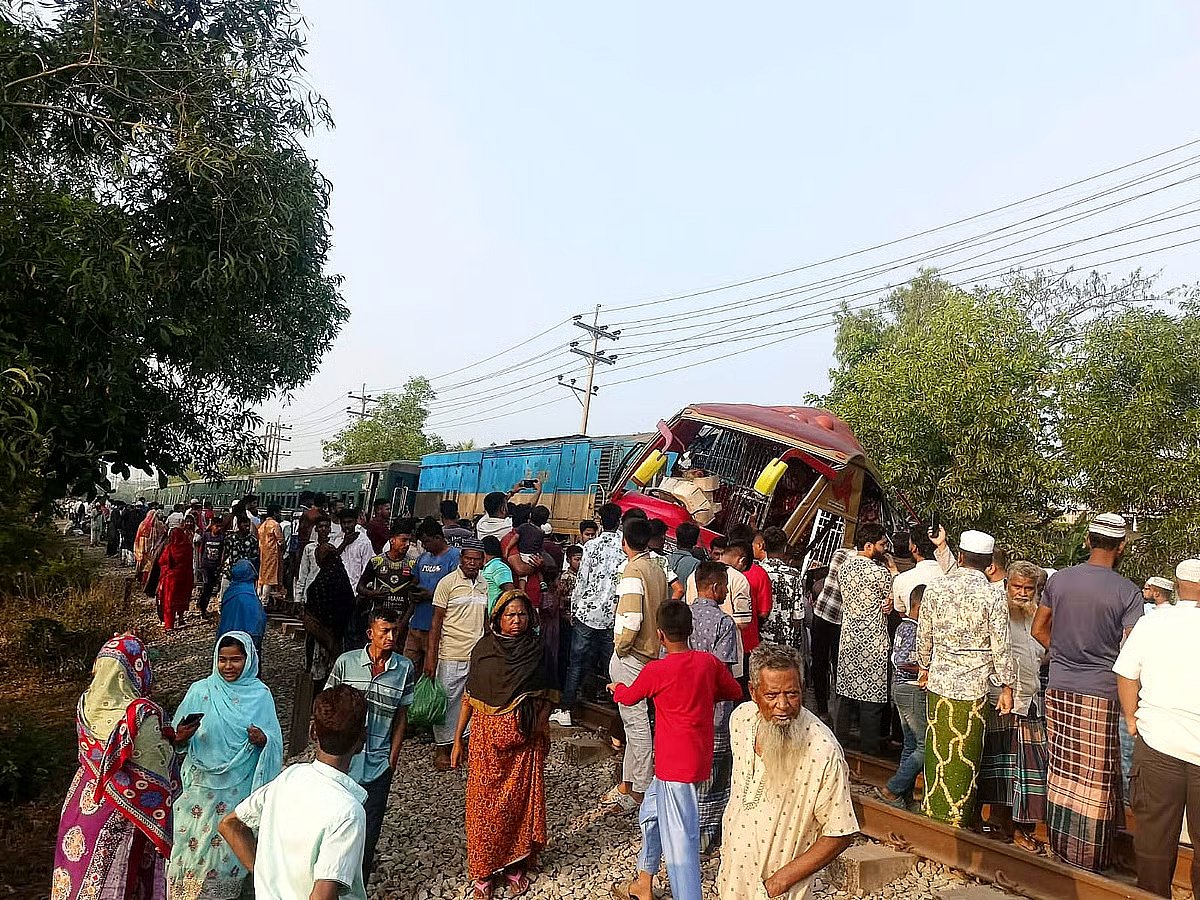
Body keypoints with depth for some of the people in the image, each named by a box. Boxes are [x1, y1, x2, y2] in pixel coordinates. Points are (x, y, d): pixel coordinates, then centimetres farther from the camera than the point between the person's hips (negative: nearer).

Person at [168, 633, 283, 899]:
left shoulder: (261, 695, -4)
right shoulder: (200, 690, -4)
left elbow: (274, 740, 0)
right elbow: (180, 741, 0)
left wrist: (263, 740, -22)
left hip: (240, 787, 0)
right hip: (203, 784, 0)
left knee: (230, 844, 9)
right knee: (193, 842, 5)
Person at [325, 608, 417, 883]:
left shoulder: (404, 668, -5)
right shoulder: (346, 662, -10)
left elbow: (401, 716, 3)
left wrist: (393, 757, 2)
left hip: (378, 764, 1)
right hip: (342, 760, 0)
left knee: (369, 829, 10)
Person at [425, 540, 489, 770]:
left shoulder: (484, 584, 8)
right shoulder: (448, 583, -7)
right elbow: (436, 622, -6)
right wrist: (431, 656, -10)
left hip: (477, 655, 5)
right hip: (451, 655, -5)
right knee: (447, 701, 3)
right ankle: (442, 749, 15)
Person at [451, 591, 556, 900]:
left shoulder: (537, 650, -1)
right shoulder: (483, 649, -2)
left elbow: (545, 697, 6)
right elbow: (469, 697, 2)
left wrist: (540, 731, -5)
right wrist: (457, 739, 1)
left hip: (525, 741, 1)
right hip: (486, 737, 0)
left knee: (521, 801, 8)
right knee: (486, 802, 5)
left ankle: (516, 865, 26)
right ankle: (483, 871, 20)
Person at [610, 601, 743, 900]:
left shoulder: (656, 670, -17)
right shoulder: (709, 662, -3)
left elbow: (629, 697, 3)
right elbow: (735, 692, 13)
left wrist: (616, 687, 25)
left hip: (675, 764, -8)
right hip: (698, 758, 8)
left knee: (679, 840, -2)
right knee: (650, 813, 24)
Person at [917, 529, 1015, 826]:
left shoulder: (934, 588, -2)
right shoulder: (992, 597, -12)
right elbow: (1000, 648, -8)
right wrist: (1006, 687, 3)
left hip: (938, 682, 3)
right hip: (973, 688, -3)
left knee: (937, 748, 15)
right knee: (965, 755, 10)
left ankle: (932, 809, 26)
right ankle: (957, 816, 21)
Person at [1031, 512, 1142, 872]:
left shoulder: (1058, 579, 2)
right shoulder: (1128, 592, -10)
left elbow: (1039, 629, 9)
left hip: (1059, 690, 4)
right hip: (1099, 693, -4)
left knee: (1062, 770, 15)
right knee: (1095, 777, 7)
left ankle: (1059, 846, 28)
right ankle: (1088, 857, 17)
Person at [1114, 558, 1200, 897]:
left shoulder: (1150, 623, -1)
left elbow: (1125, 674, 3)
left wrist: (1131, 718, 14)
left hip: (1156, 743, 2)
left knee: (1155, 831, 13)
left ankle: (1152, 892, 23)